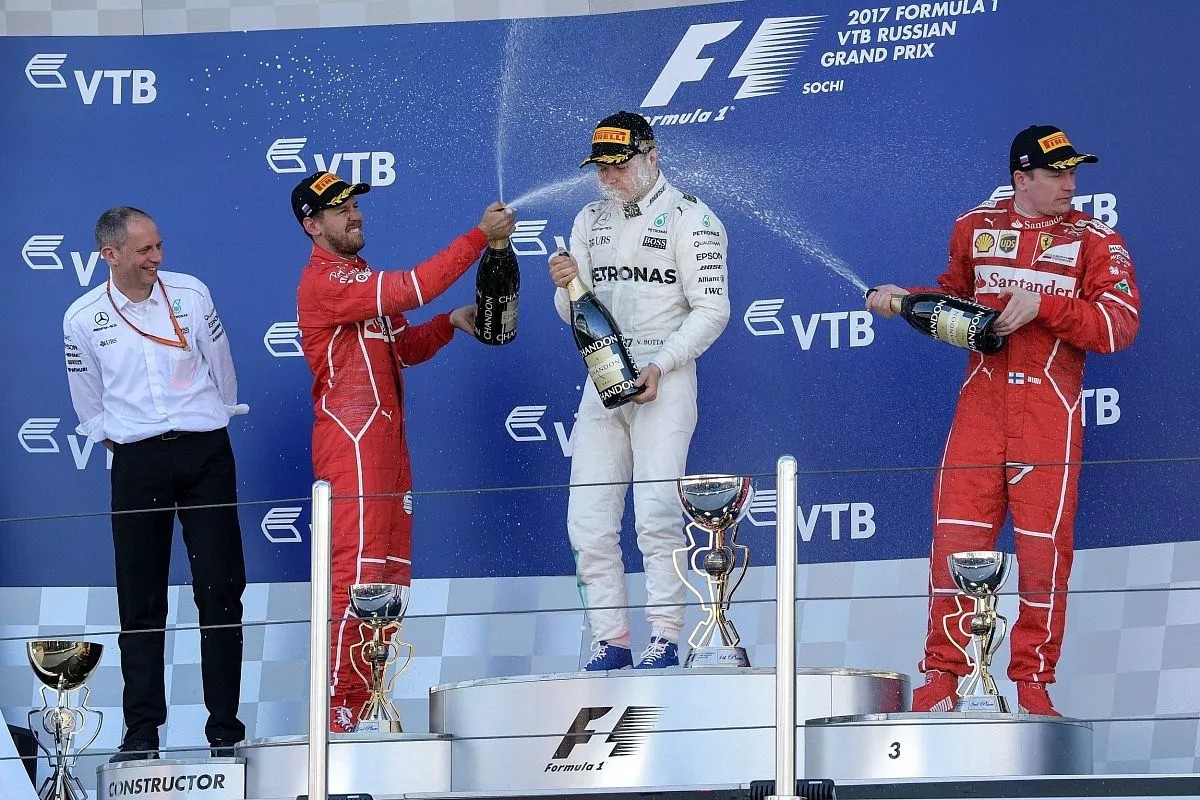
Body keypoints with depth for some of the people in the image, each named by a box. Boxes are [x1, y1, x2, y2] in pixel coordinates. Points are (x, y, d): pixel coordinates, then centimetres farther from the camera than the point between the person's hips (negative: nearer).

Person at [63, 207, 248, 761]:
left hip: (205, 452, 0)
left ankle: (224, 728, 3)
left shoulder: (190, 293, 0)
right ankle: (142, 730, 5)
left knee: (220, 591, -2)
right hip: (137, 462, 0)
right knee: (140, 601, 1)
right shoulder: (83, 318, 0)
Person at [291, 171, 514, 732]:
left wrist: (450, 323, 7)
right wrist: (480, 237, -18)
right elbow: (410, 288, -22)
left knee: (391, 576, 9)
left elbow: (404, 347, 25)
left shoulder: (359, 277, 22)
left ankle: (364, 703, 13)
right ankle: (337, 708, -14)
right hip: (351, 440, -10)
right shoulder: (324, 281, -11)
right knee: (357, 571, -14)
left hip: (385, 438, 10)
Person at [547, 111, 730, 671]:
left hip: (664, 379, -6)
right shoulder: (590, 221, 15)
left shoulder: (689, 219, -4)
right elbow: (575, 315, 16)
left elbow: (711, 309, -8)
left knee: (656, 513, -15)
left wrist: (660, 366, -17)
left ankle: (664, 639, -10)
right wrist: (567, 288, -8)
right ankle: (611, 641, 4)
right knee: (588, 521, 0)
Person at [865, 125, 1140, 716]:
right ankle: (944, 675, 5)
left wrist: (1042, 305, -17)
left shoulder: (1094, 240, 2)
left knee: (1044, 547, -3)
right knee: (955, 538, -4)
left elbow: (1120, 325, -9)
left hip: (1049, 414, -2)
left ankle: (1032, 683, 8)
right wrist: (904, 299, 10)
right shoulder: (975, 227, 11)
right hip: (980, 403, 2)